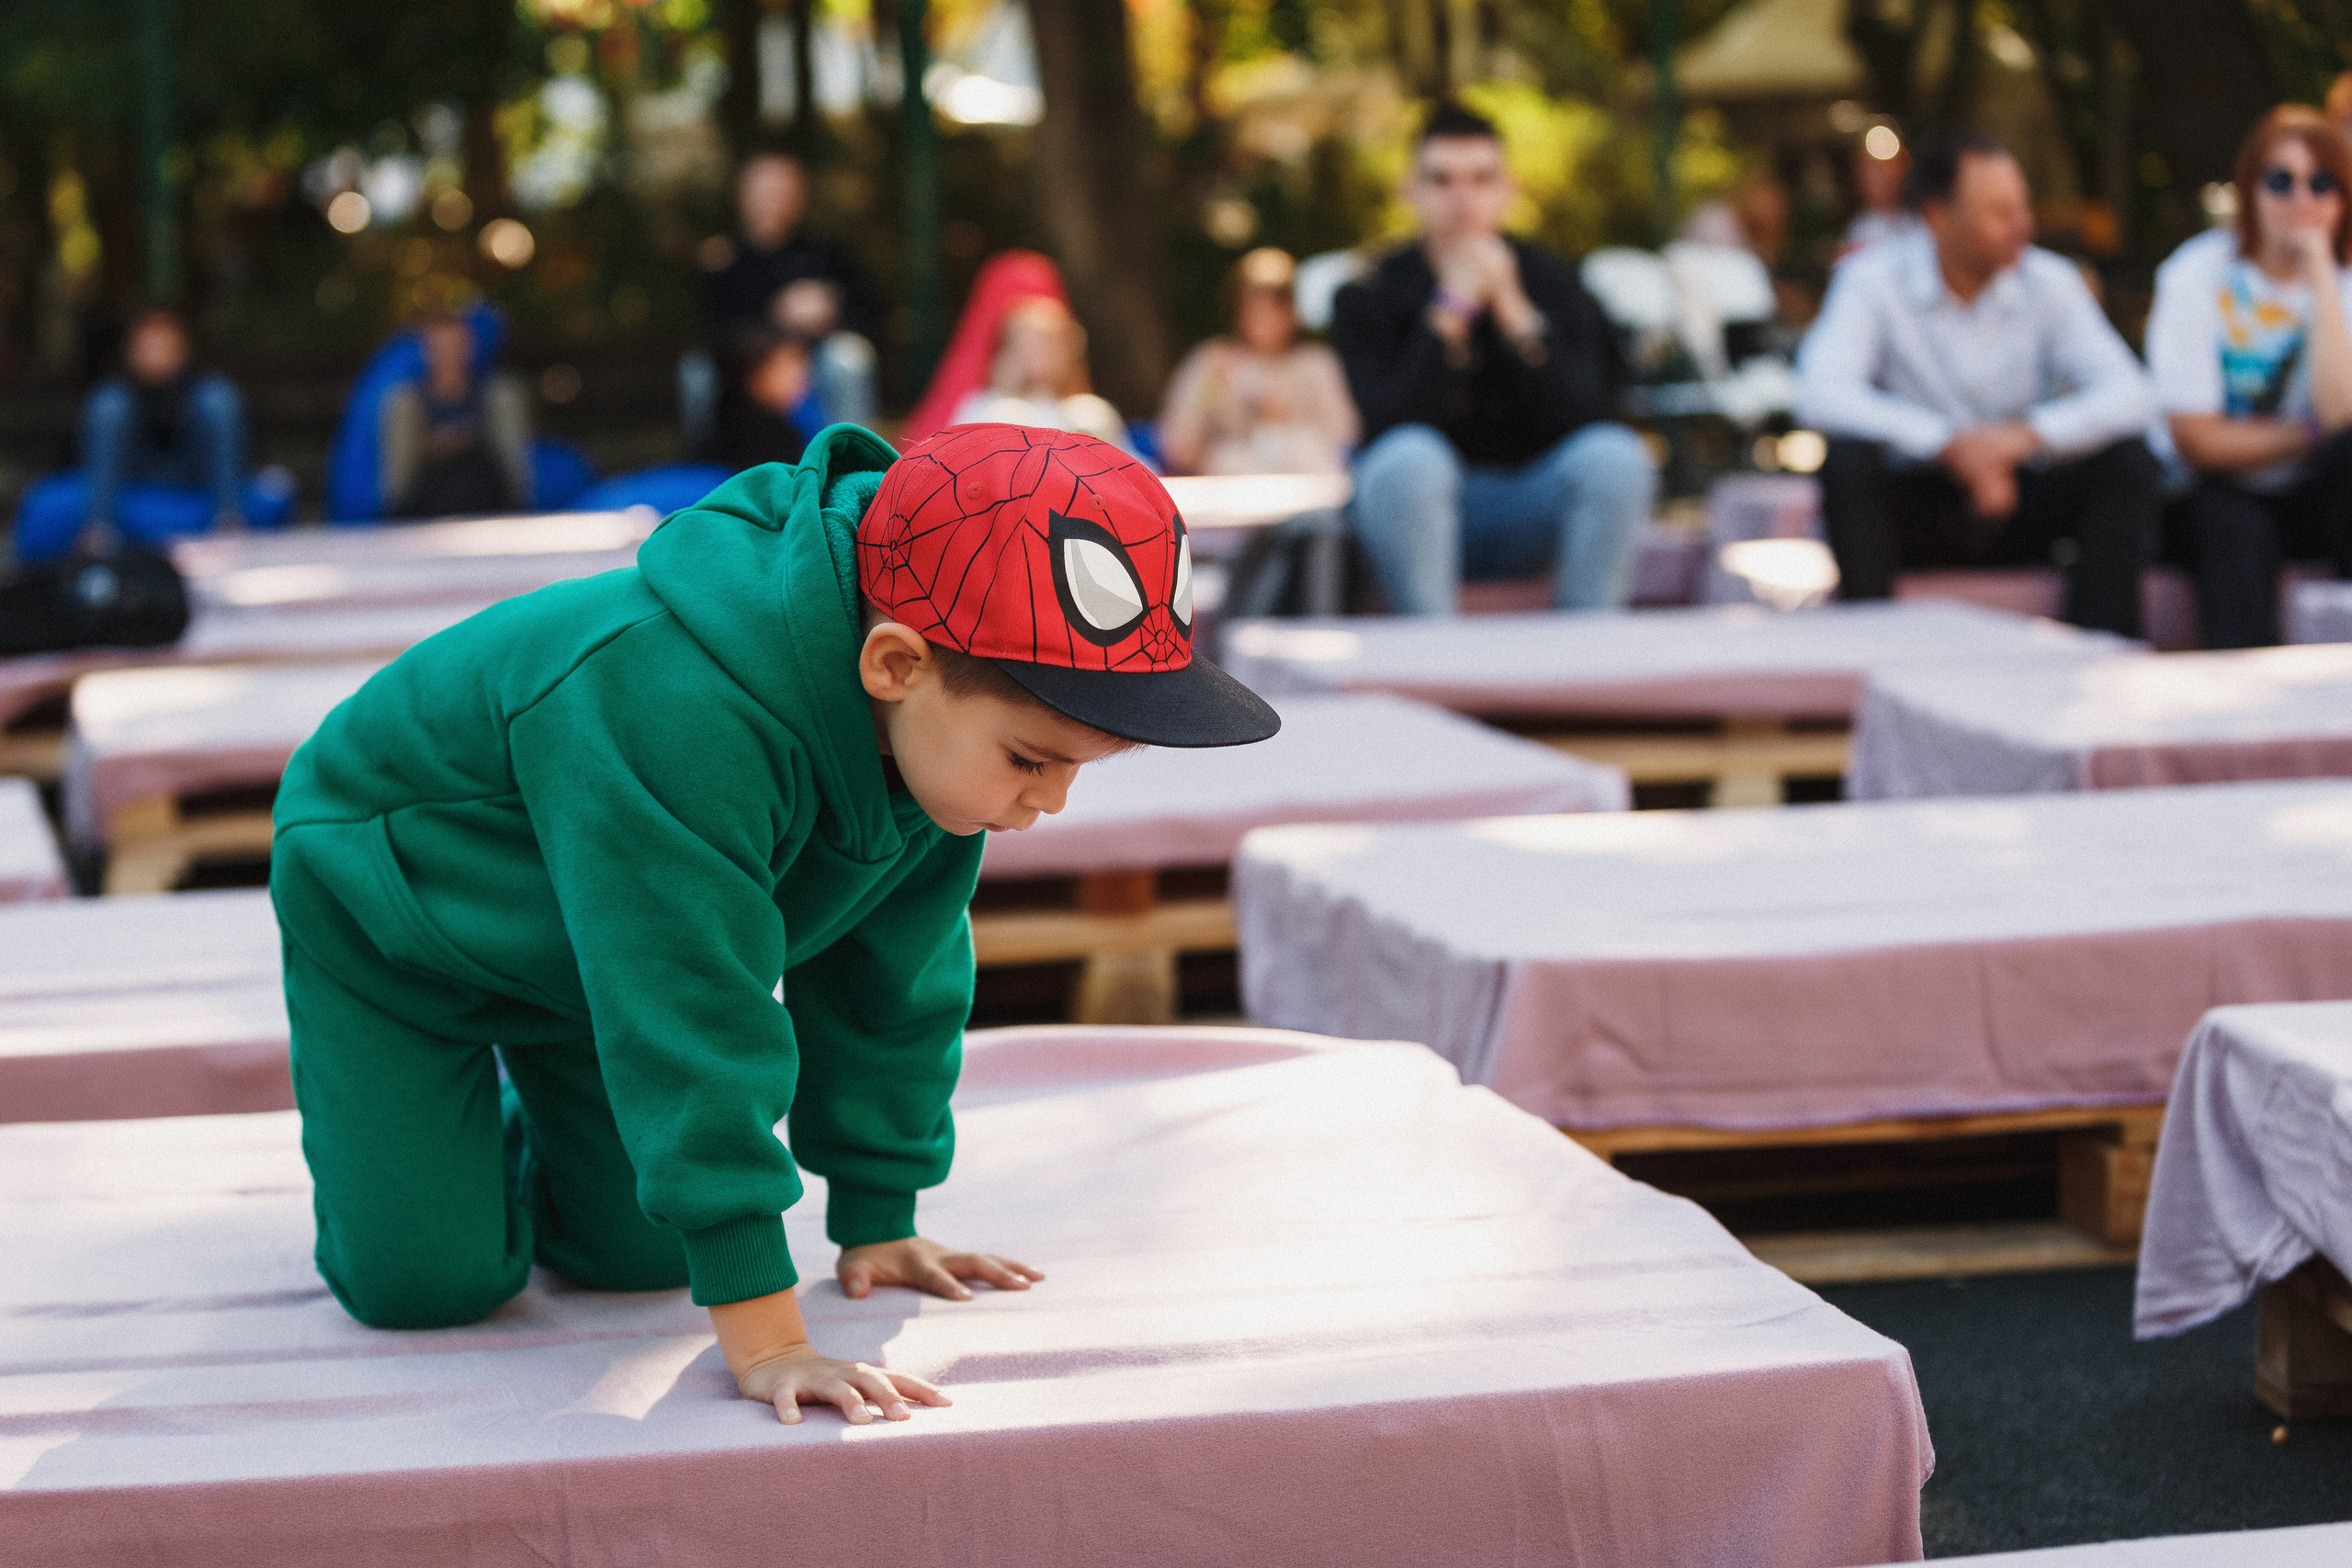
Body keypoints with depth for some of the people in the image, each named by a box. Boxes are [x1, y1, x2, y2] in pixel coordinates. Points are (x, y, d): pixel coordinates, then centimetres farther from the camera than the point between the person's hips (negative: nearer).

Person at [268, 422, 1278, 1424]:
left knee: (638, 1254, 1)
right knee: (423, 1282, -11)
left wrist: (877, 1223, -3)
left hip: (574, 961, 6)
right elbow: (691, 1022, -47)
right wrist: (763, 1340, -45)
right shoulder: (679, 718, -48)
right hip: (388, 915, -6)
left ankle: (513, 1114, 30)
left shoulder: (934, 722, -21)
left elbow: (887, 979, -7)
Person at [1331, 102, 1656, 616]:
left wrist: (1514, 310, -22)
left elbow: (1582, 418, -14)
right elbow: (1389, 424, -21)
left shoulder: (1550, 281, -1)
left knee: (1615, 455, -25)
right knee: (1409, 458, -35)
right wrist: (1453, 308, -24)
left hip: (1528, 515, 2)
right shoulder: (1368, 297, -6)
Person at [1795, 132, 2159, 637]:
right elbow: (1821, 395, -26)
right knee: (1848, 459, -32)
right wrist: (1947, 443, -35)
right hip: (1920, 505, -3)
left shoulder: (2049, 281, -4)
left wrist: (2027, 433, -31)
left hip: (2017, 498, 3)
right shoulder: (1874, 278, -11)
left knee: (2126, 459, -21)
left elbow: (2130, 395, -13)